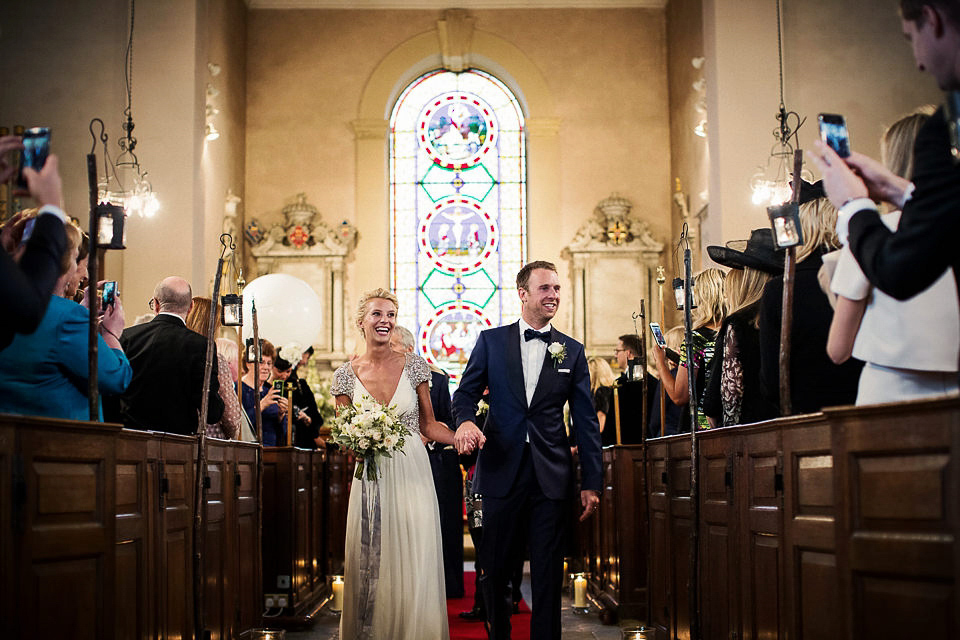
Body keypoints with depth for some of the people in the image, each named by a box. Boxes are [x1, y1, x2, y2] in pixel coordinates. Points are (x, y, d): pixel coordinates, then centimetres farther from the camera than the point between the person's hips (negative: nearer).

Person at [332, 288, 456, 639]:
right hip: (371, 478, 1)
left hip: (412, 475, 0)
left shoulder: (413, 365, 1)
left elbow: (428, 426, 7)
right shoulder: (347, 374, 2)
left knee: (416, 565, -5)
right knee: (371, 566, 0)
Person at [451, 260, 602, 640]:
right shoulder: (491, 341, 6)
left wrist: (591, 482, 2)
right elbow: (465, 393, 3)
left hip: (551, 477, 1)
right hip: (500, 470, 0)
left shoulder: (572, 351, 8)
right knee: (494, 568, 8)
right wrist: (465, 420, -21)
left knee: (548, 573, 3)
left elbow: (586, 420, 7)